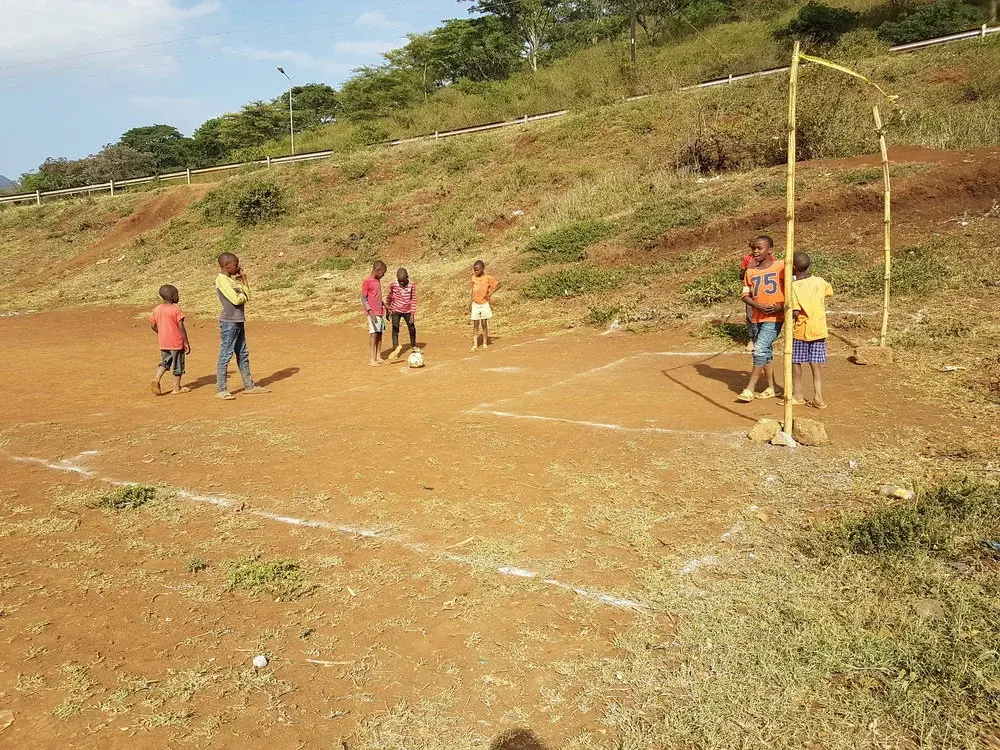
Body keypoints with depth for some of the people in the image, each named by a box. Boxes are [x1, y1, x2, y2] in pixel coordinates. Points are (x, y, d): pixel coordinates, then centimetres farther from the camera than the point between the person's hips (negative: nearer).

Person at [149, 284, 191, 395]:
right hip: (176, 342, -5)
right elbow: (181, 327, -17)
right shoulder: (176, 309, -16)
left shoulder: (157, 309, 3)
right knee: (177, 365, 7)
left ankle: (156, 379, -1)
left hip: (163, 343, 6)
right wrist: (187, 343, -11)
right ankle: (177, 388, 15)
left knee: (165, 362, 21)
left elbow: (152, 325, 8)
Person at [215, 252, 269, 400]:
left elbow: (247, 295, 14)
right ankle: (221, 390, 0)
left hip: (239, 321, 9)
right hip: (229, 322, -9)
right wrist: (243, 295, 0)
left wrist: (244, 278, 8)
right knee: (225, 355, -5)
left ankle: (249, 385, 25)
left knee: (243, 354, 15)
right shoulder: (221, 280, -14)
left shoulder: (233, 279, 14)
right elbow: (236, 300, -21)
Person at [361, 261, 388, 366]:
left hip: (380, 312, 8)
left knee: (380, 334, 7)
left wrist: (385, 306, 24)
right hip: (373, 313, -8)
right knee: (374, 333, -9)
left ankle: (378, 357, 13)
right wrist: (370, 311, -22)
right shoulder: (367, 281, -11)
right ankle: (372, 359, -7)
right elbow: (363, 298, -13)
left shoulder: (378, 280, 13)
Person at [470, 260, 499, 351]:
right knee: (475, 325, 1)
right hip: (475, 304, 3)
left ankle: (485, 343, 13)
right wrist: (471, 302, 11)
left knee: (484, 324, 4)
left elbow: (498, 284, -4)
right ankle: (475, 344, 1)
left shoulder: (488, 278, -8)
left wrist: (490, 292, -14)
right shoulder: (473, 278, 4)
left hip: (484, 304, -3)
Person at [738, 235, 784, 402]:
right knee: (766, 352, 13)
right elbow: (745, 295, 4)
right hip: (757, 317, 6)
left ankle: (749, 389, -10)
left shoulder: (780, 267, -5)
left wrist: (781, 307, -16)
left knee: (760, 349, -14)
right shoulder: (751, 271, 8)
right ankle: (771, 388, 24)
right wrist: (759, 306, -13)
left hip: (774, 317, -6)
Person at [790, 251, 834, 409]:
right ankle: (818, 397, 3)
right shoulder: (819, 281, 1)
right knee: (816, 363, 7)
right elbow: (830, 291, 24)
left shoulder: (793, 286, -15)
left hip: (801, 330, -4)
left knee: (795, 362, 10)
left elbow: (796, 312, -21)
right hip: (819, 329, 5)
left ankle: (797, 395, 18)